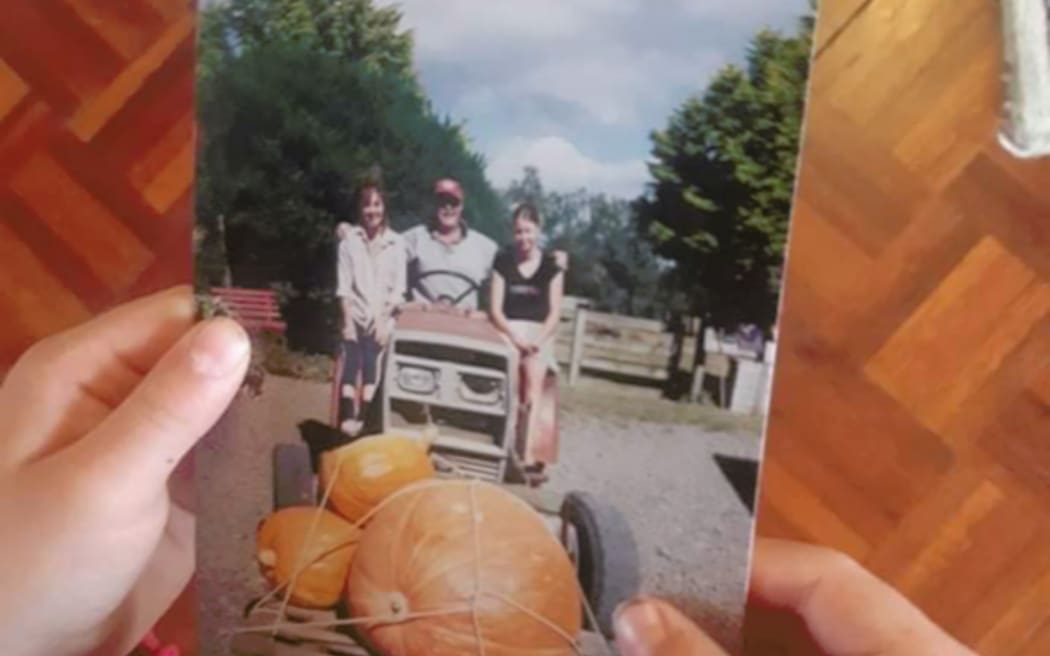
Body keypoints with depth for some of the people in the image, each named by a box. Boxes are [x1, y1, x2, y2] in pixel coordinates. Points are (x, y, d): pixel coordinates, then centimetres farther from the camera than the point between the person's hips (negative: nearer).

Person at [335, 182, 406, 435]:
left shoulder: (396, 242, 3)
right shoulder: (350, 239, 2)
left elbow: (399, 287, 1)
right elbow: (344, 285, -1)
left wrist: (384, 319, -8)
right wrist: (348, 320, -7)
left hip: (383, 317, 0)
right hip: (356, 315, 0)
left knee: (371, 368, -7)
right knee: (350, 365, -11)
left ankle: (363, 419, -4)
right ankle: (347, 419, -12)